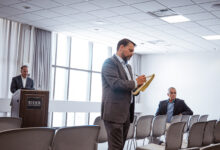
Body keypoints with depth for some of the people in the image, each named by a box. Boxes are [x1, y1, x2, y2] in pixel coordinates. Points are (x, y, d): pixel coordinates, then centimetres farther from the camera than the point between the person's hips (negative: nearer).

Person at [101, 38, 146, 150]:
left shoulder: (127, 66, 22)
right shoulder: (110, 62, -6)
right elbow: (116, 84, -19)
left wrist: (139, 85, 4)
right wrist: (135, 82, -8)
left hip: (126, 112, 9)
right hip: (114, 112, -8)